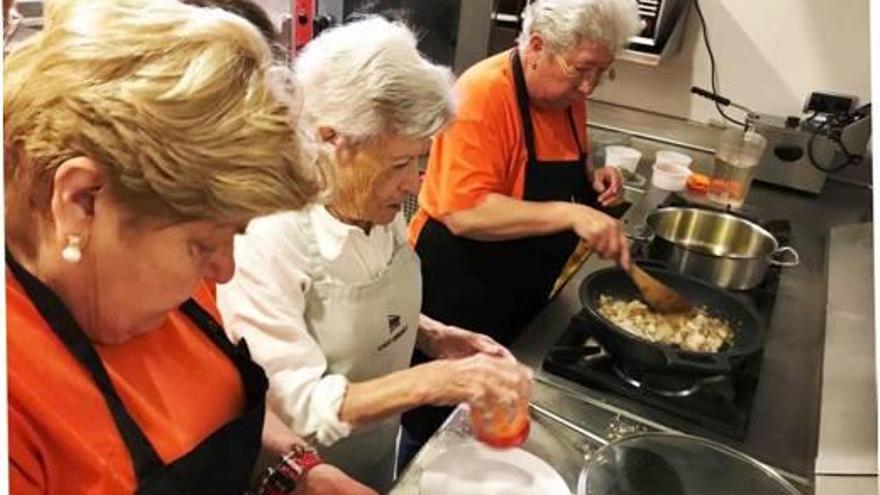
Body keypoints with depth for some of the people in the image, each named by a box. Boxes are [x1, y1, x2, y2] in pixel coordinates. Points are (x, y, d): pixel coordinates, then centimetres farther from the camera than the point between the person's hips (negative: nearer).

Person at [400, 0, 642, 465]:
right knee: (440, 426, 13)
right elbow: (466, 212, -31)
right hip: (457, 293, -8)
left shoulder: (567, 96, 2)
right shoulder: (483, 95, -23)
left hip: (521, 296, 8)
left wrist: (592, 180, -2)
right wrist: (570, 214, -34)